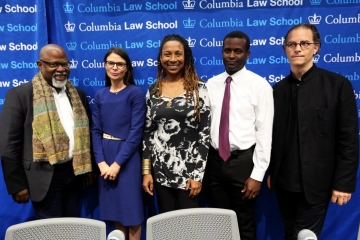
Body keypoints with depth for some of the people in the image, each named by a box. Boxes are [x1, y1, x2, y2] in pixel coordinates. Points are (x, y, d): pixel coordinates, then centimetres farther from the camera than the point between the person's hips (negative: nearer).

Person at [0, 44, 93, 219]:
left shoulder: (78, 94, 8)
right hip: (45, 176, -5)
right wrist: (17, 185, -9)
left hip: (74, 173, 5)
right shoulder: (20, 94, -9)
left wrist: (89, 169, 10)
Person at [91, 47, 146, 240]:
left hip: (127, 157, -4)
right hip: (105, 157, 4)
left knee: (131, 209, 4)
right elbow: (96, 131, 4)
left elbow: (136, 132, -12)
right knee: (114, 208, 12)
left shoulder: (135, 93, -6)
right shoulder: (100, 95, 7)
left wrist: (117, 163, -14)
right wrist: (101, 162, -8)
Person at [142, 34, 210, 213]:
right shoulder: (153, 91, 5)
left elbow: (205, 132, -6)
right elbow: (147, 133, 8)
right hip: (160, 170, 3)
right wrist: (146, 171, 4)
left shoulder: (199, 88, -4)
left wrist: (198, 174, -10)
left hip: (189, 169, -3)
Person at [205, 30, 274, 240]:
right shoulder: (211, 85, 4)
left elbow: (265, 132, -10)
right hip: (214, 160, 4)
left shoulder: (260, 86, -7)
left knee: (245, 222, 13)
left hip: (243, 161, -3)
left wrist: (258, 174, -12)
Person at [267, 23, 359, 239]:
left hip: (315, 183, -4)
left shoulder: (338, 85, -7)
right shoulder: (278, 89, 5)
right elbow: (273, 136, 8)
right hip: (284, 182, 5)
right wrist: (270, 172, 9)